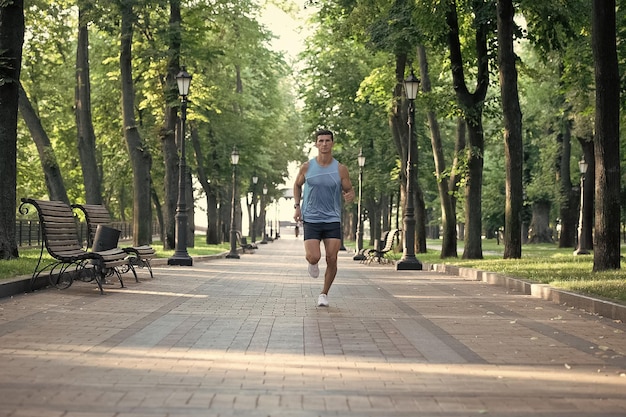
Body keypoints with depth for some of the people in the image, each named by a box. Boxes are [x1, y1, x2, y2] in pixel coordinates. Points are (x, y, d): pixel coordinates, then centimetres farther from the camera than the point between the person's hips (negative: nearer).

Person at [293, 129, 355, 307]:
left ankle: (324, 294, 14)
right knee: (313, 257, -16)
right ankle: (313, 264, 23)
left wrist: (350, 195, -17)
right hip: (311, 219, 0)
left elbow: (349, 190, 8)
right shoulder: (307, 167, 1)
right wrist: (297, 206, 5)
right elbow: (297, 185, 17)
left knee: (331, 259, -5)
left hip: (333, 220, 1)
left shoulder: (340, 169, -1)